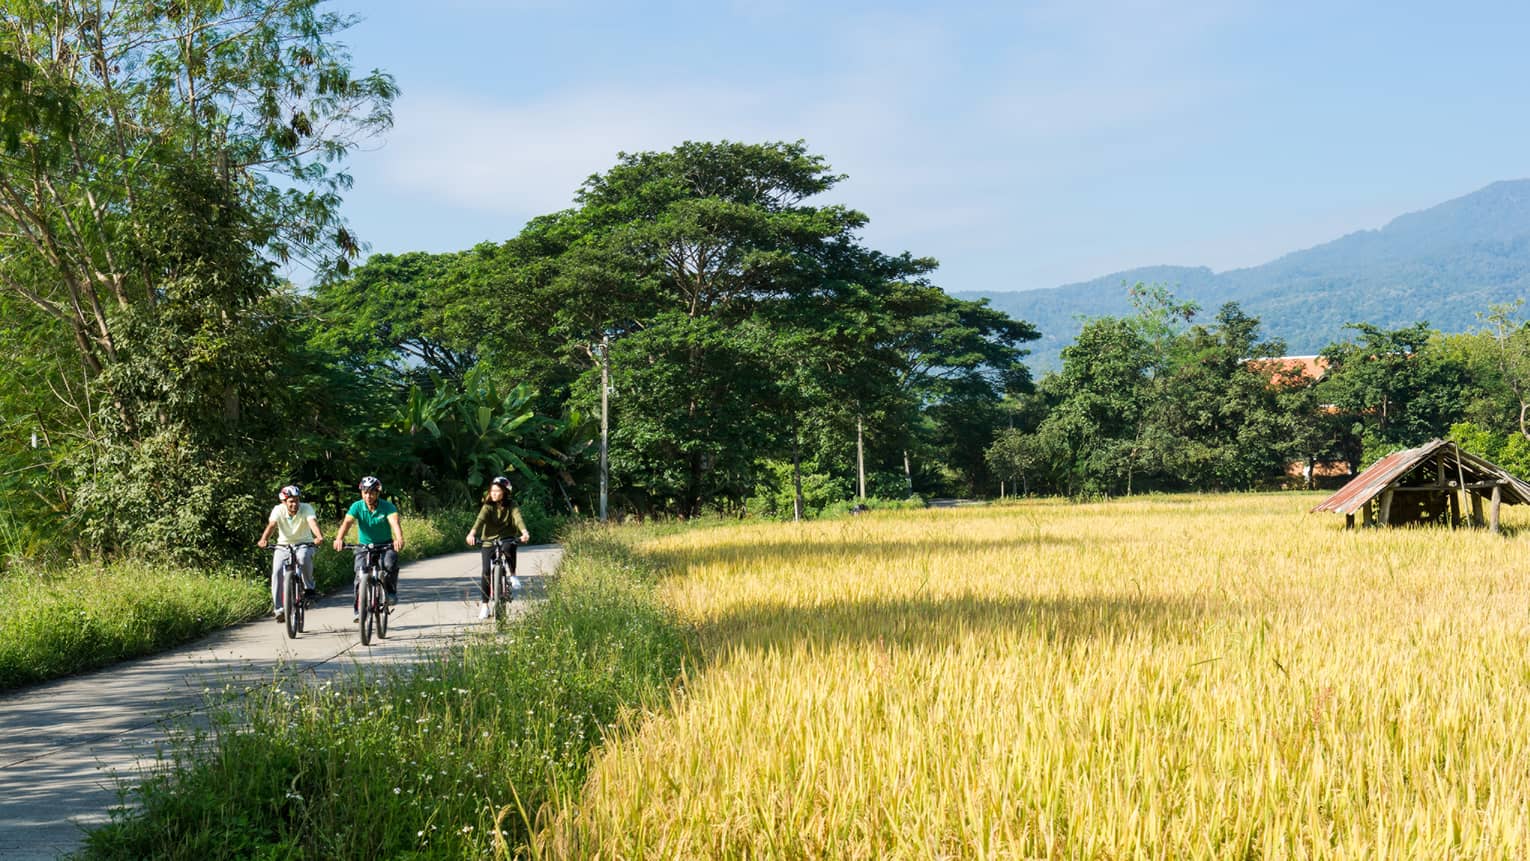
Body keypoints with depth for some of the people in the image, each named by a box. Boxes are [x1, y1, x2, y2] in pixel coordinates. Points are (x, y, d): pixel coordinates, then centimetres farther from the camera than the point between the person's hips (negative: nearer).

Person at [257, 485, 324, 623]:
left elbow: (313, 522, -35)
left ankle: (308, 588, -12)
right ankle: (279, 609, -10)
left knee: (304, 557, -36)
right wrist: (263, 540, -48)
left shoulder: (306, 508, -17)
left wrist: (319, 536, -56)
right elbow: (271, 525, -28)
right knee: (277, 572, -18)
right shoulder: (278, 510, -13)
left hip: (304, 544, -2)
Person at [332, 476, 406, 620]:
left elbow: (395, 523, -34)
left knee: (390, 563, -30)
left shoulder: (388, 507, -16)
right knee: (360, 574, -19)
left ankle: (391, 592, -4)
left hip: (385, 545, -1)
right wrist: (339, 539, -48)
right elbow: (347, 522, -27)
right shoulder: (357, 506, -12)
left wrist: (399, 539, -55)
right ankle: (358, 608, -6)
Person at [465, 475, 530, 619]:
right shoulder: (488, 507, 0)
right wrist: (472, 533, -38)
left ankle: (513, 574, -13)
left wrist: (524, 532, -40)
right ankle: (484, 604, 1)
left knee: (511, 547, -36)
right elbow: (481, 519, -18)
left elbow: (518, 518, -19)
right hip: (489, 542, 1)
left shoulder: (511, 506, -1)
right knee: (487, 571, -11)